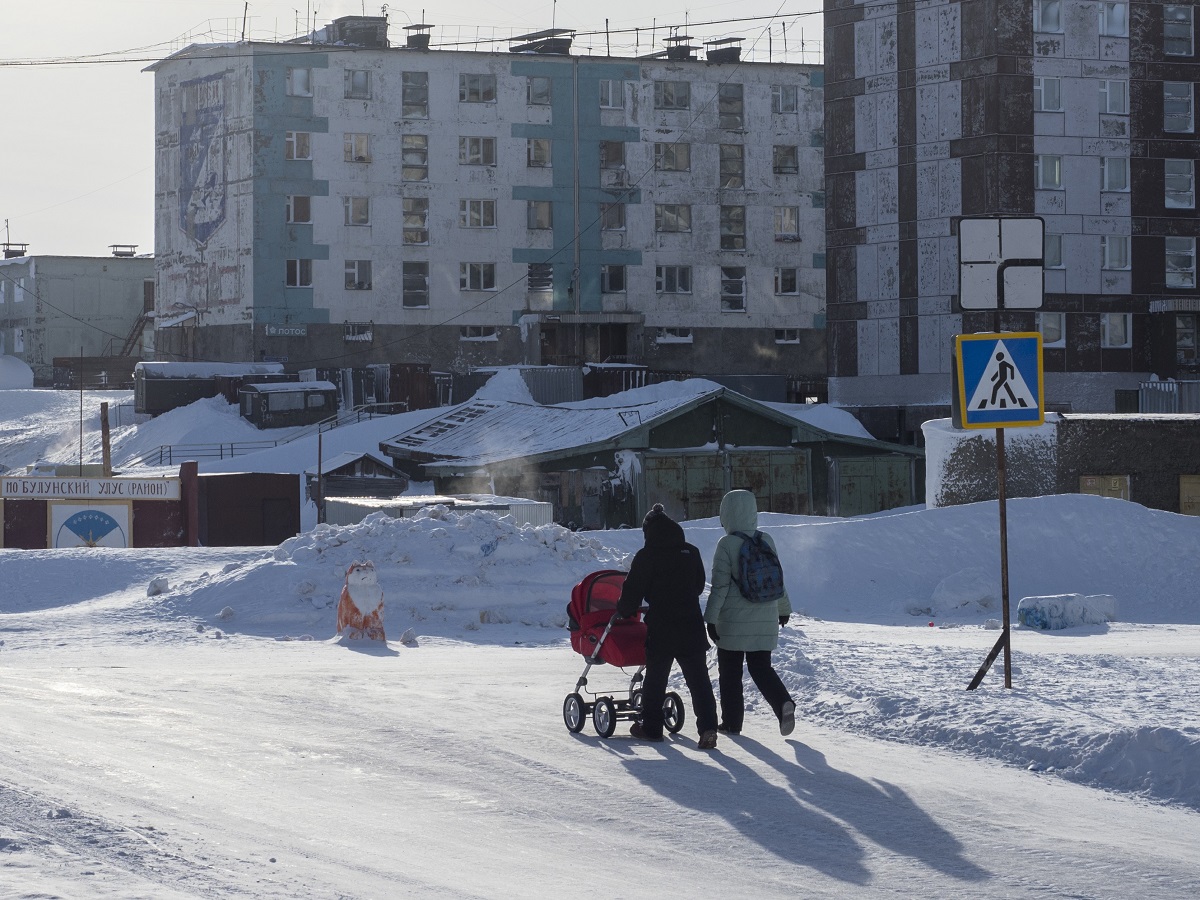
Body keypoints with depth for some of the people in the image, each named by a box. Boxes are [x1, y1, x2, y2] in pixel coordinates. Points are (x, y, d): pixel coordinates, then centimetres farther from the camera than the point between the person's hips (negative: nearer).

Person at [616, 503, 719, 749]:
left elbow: (633, 591, -6)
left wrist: (623, 612, 13)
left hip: (661, 628, -3)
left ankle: (651, 727, 20)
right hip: (692, 626, 3)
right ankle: (708, 727, -11)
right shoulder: (691, 553, 6)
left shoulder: (646, 556, -8)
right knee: (698, 678, 1)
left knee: (655, 678, 11)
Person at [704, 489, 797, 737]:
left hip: (733, 622, -4)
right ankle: (784, 703, -14)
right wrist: (784, 608, 25)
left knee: (730, 671, 9)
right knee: (761, 667, 11)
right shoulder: (766, 541, 3)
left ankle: (731, 722, 12)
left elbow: (720, 585, -14)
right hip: (765, 620, 5)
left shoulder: (727, 544, -12)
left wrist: (711, 618, -9)